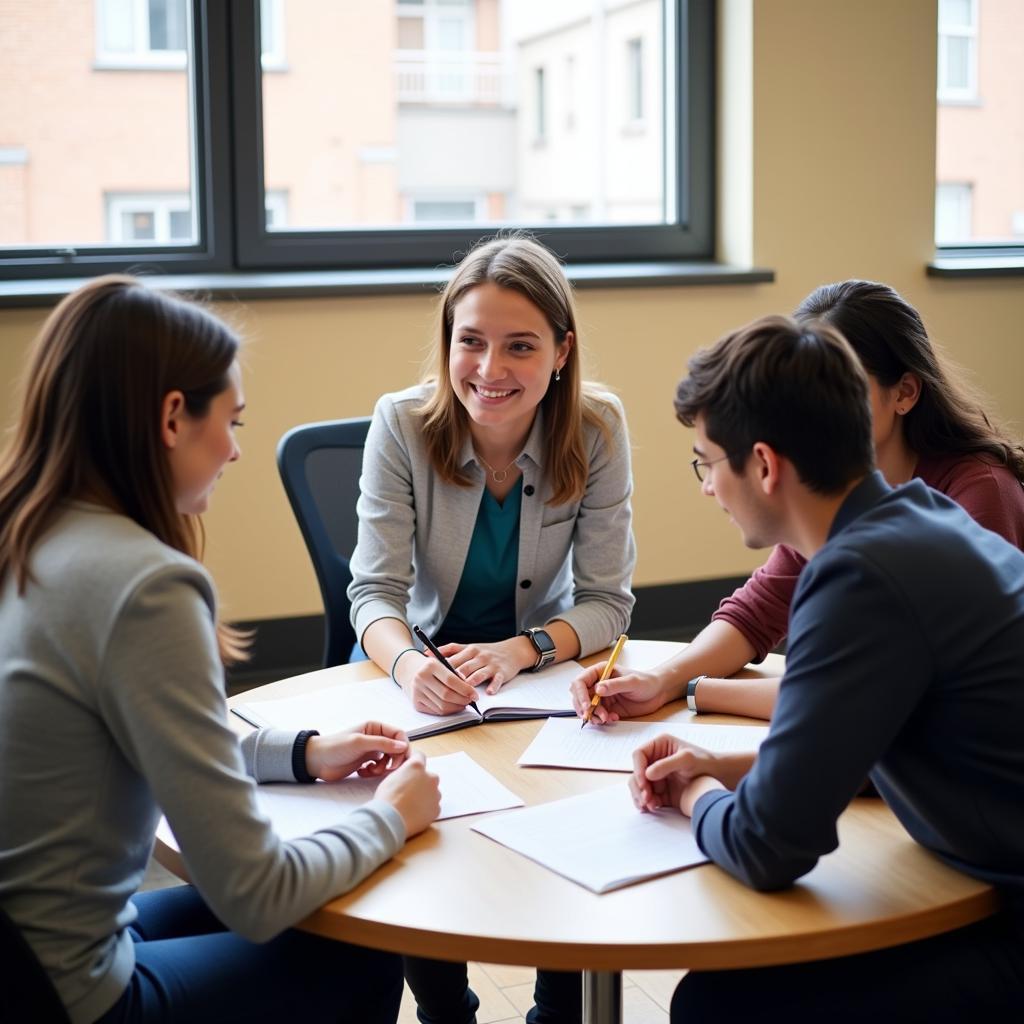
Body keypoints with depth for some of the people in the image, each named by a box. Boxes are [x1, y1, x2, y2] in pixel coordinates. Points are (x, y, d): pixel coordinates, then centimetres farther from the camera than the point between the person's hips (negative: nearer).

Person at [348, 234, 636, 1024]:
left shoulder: (597, 430, -15)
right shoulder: (402, 424, -17)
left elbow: (607, 602, -13)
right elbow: (375, 593, -18)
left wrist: (519, 652, -33)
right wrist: (408, 665, -41)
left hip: (543, 670, 1)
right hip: (423, 666, 0)